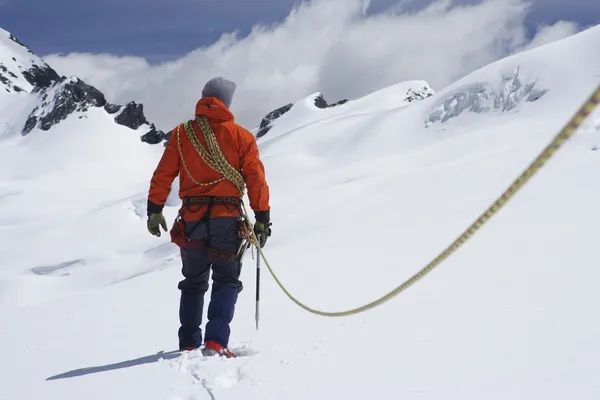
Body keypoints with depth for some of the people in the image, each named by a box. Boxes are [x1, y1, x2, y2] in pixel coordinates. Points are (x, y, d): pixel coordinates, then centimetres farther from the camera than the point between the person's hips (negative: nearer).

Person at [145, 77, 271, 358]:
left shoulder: (181, 134, 4)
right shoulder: (241, 136, -1)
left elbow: (163, 175, 3)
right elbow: (256, 179, -3)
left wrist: (154, 210, 10)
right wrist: (262, 218, 2)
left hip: (192, 219, 2)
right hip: (227, 219, -2)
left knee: (193, 283, 17)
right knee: (226, 281, 8)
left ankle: (188, 344, 16)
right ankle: (216, 341, -8)